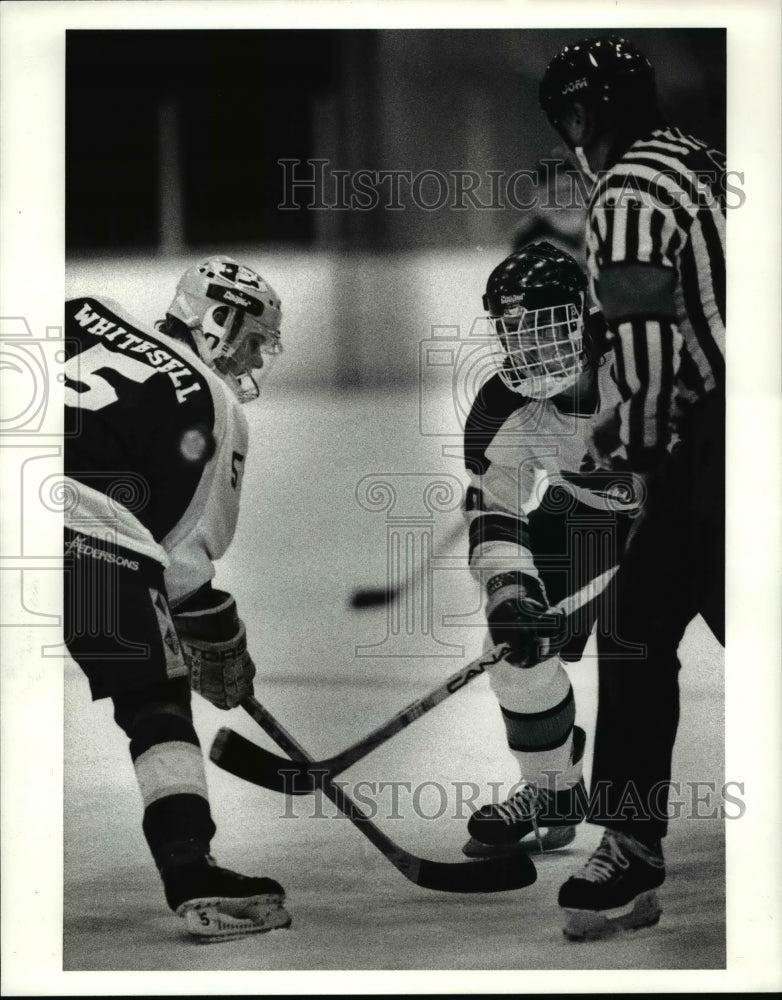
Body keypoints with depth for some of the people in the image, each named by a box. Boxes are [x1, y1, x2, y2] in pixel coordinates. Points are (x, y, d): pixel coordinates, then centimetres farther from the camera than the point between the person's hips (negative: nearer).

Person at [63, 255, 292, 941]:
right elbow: (185, 554, 15)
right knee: (156, 699, 6)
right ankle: (194, 877, -4)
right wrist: (223, 651, 28)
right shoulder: (214, 411, 14)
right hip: (91, 536, -4)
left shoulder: (88, 317, 24)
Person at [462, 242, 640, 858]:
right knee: (524, 650, -8)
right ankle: (553, 793, 13)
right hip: (579, 515, 3)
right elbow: (493, 514, -14)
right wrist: (507, 594, -28)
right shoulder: (501, 410, -20)